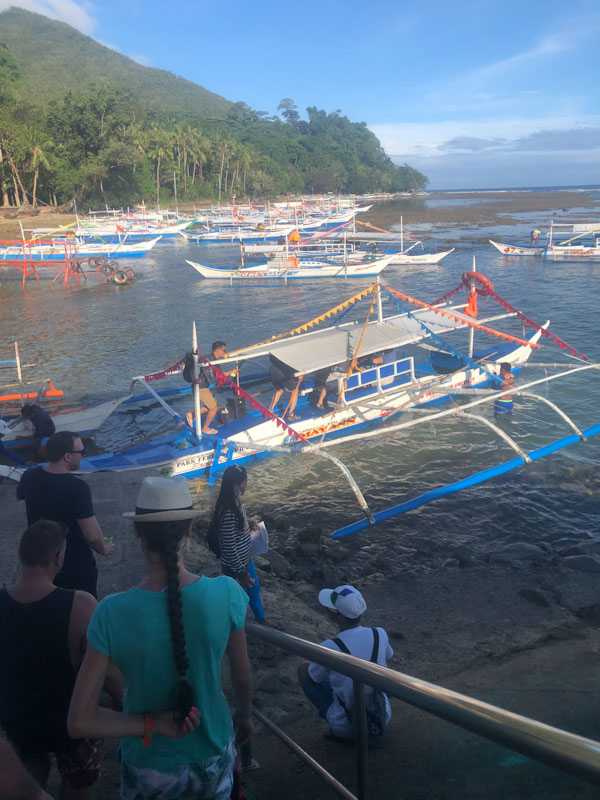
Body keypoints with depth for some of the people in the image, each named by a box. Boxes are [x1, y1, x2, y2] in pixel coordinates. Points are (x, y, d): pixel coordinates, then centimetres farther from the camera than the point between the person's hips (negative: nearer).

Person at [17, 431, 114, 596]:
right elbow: (92, 535, -27)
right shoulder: (77, 488, -29)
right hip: (76, 567, -5)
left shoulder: (29, 478, -10)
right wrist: (103, 549, -7)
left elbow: (20, 495, 16)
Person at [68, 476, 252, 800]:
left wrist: (154, 724, -14)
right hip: (213, 759, 1)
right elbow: (243, 678, -7)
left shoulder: (111, 614, -26)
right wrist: (245, 715, 11)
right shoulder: (227, 593, -24)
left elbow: (80, 722, -21)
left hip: (149, 771, 0)